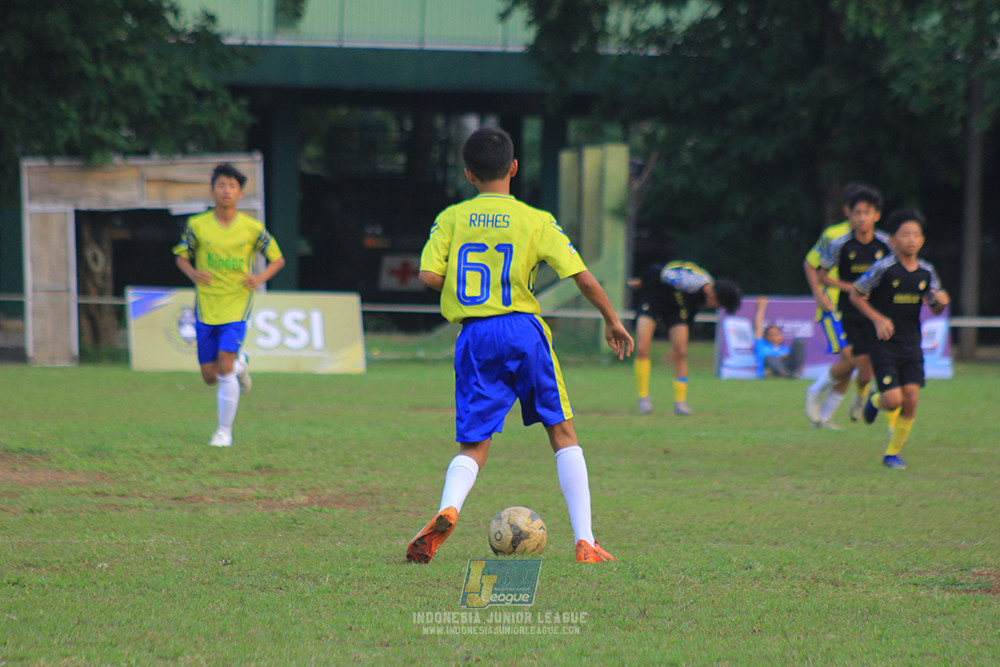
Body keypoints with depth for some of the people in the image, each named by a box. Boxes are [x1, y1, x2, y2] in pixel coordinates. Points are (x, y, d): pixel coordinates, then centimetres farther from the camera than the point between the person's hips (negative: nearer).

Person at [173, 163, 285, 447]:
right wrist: (193, 274, -11)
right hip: (206, 307, 2)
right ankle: (240, 365, 40)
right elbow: (181, 256, 11)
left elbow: (277, 259, 8)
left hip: (237, 304, -2)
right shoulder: (197, 225, -1)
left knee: (224, 365, -17)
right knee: (209, 376, 3)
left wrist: (260, 278, -11)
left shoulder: (252, 228, -3)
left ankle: (225, 432, -5)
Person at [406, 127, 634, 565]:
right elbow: (584, 278, -3)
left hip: (474, 335, 1)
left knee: (473, 447, 6)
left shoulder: (451, 219, 5)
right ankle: (585, 541, 5)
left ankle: (447, 509, -27)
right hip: (523, 329, -1)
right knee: (562, 433, 10)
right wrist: (612, 322, 12)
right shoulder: (535, 221, 0)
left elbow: (429, 275, -4)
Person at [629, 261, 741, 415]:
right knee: (642, 348, -18)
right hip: (652, 302, -5)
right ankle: (643, 398, -10)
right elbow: (655, 271, -26)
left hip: (676, 308, 5)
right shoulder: (691, 282, -37)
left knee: (680, 353, -8)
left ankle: (680, 402, -4)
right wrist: (640, 282, -5)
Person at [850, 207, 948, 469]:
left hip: (911, 345, 4)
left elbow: (934, 309, 10)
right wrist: (877, 318, -15)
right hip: (885, 343, -4)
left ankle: (893, 452, 13)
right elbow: (855, 295, -3)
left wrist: (941, 302, -13)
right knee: (893, 400, -13)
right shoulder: (884, 268, -12)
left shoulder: (926, 272, 2)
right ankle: (874, 400, 25)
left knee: (911, 400, -4)